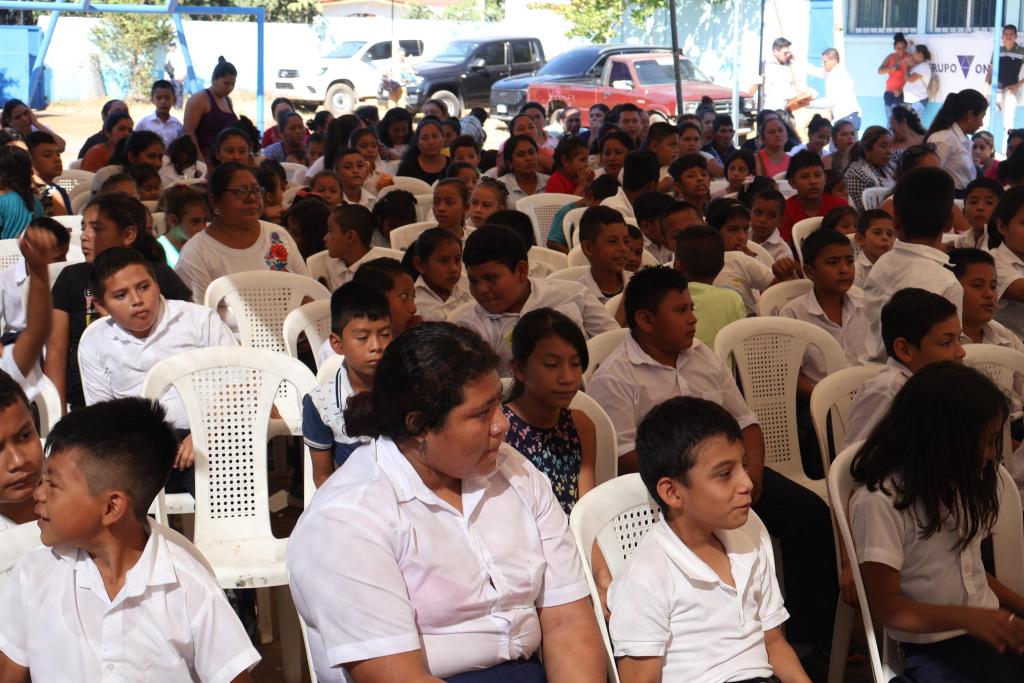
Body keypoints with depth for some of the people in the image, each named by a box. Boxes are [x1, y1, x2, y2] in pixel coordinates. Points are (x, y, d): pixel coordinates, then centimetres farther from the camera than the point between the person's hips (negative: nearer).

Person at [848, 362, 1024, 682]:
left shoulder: (961, 484, 12)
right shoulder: (880, 502, -12)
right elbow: (886, 607, -12)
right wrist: (967, 618, -24)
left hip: (990, 628, 7)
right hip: (931, 648, -7)